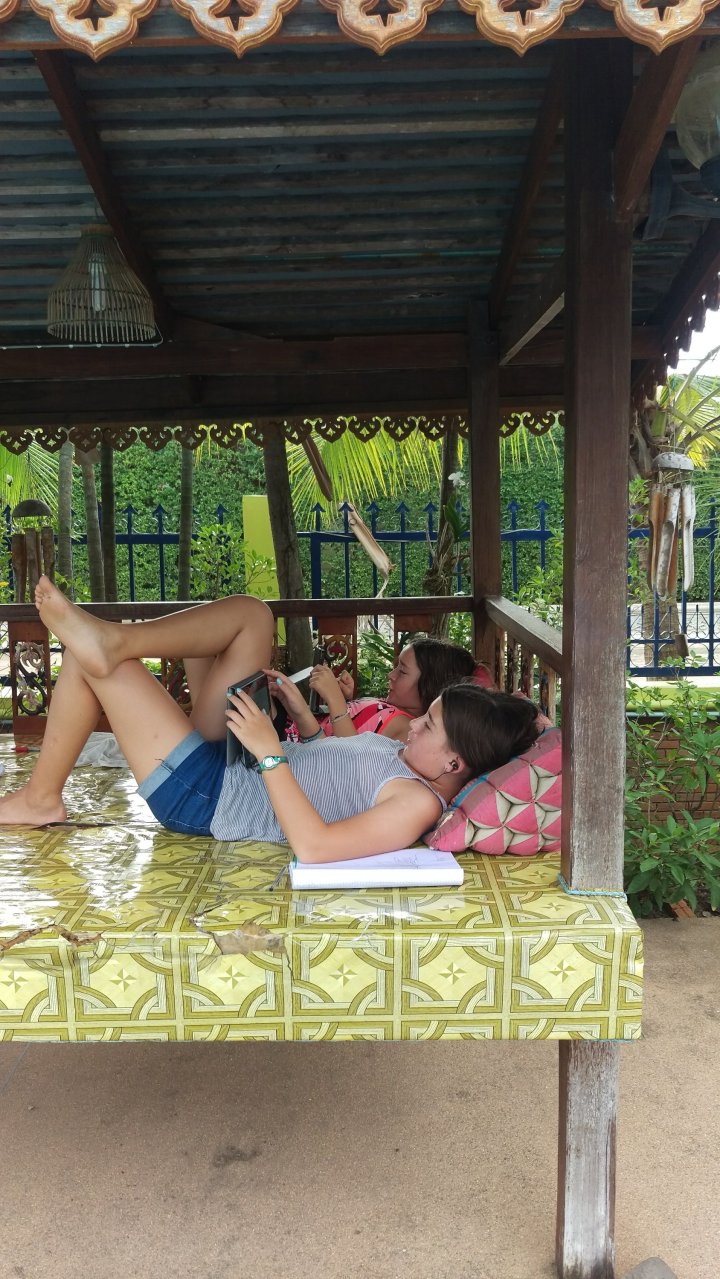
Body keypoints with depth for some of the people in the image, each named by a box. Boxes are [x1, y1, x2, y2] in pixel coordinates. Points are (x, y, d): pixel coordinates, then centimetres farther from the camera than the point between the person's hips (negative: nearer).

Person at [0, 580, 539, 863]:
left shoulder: (419, 803, -25)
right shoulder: (408, 758, 4)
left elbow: (314, 846, -35)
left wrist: (271, 753, -33)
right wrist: (301, 709, 7)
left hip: (201, 796, -9)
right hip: (231, 764, 10)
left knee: (92, 661, -9)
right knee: (250, 613, 2)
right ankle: (114, 638, -13)